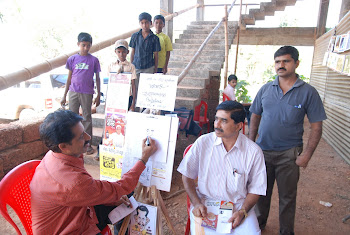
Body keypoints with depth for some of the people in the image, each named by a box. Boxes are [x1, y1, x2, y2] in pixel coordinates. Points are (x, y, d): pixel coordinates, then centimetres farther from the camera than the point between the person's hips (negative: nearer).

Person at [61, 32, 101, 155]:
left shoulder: (94, 60, 0)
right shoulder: (72, 59, 4)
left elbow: (97, 78, 4)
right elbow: (69, 78, 9)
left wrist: (98, 95, 1)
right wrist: (64, 95, 8)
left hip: (87, 93, -2)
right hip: (73, 92, 2)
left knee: (87, 118, 6)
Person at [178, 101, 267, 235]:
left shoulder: (254, 151, -5)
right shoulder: (202, 142, -5)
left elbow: (255, 188, 3)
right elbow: (187, 176, 2)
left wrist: (242, 212, -11)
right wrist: (196, 203, -8)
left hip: (238, 205, 1)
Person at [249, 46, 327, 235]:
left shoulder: (308, 92, -6)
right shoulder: (265, 89, 2)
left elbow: (316, 127, -5)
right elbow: (255, 116, 9)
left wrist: (306, 155, -11)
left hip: (289, 154, -2)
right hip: (262, 151, 3)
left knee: (287, 196, 12)